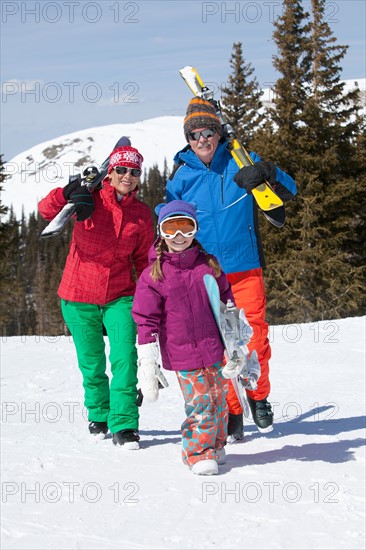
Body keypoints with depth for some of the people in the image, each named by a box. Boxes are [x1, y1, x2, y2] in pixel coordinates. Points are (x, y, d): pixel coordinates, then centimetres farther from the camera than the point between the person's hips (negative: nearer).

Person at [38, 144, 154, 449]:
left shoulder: (142, 213, 2)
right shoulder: (90, 200, -6)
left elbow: (143, 258, 11)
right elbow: (46, 209, -19)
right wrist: (67, 195, -39)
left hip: (120, 297, 1)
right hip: (79, 297, -1)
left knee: (125, 358, -14)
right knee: (91, 364, 10)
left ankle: (124, 424, -6)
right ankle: (98, 415, 34)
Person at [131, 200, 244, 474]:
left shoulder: (209, 265, 6)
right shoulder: (153, 275, -4)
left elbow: (227, 302, 15)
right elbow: (146, 320, -3)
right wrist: (148, 364, -7)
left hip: (216, 350, 3)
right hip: (182, 355, -3)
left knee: (219, 399, 10)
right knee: (199, 403, -7)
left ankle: (216, 445, 29)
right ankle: (198, 451, 8)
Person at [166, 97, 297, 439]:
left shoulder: (240, 162, 2)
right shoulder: (181, 176, 5)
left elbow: (288, 192, 1)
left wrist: (266, 172, -18)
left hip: (245, 269, -1)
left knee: (255, 337, -4)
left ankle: (258, 396, 20)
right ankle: (230, 412, 11)